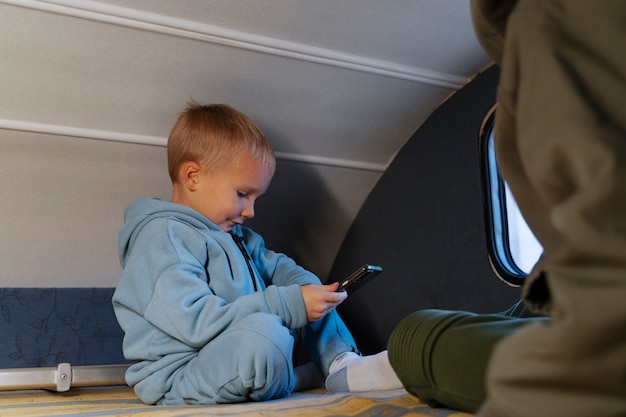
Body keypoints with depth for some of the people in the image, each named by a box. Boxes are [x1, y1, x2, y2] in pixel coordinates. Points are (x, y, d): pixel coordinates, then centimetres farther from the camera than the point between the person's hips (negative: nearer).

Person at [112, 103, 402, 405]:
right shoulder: (163, 237, -17)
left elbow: (275, 265, 21)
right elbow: (196, 321, -27)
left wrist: (307, 286, -3)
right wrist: (287, 304, -28)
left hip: (247, 357, 10)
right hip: (179, 378, -9)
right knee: (263, 332, -39)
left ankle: (342, 365, 0)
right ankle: (288, 380, -8)